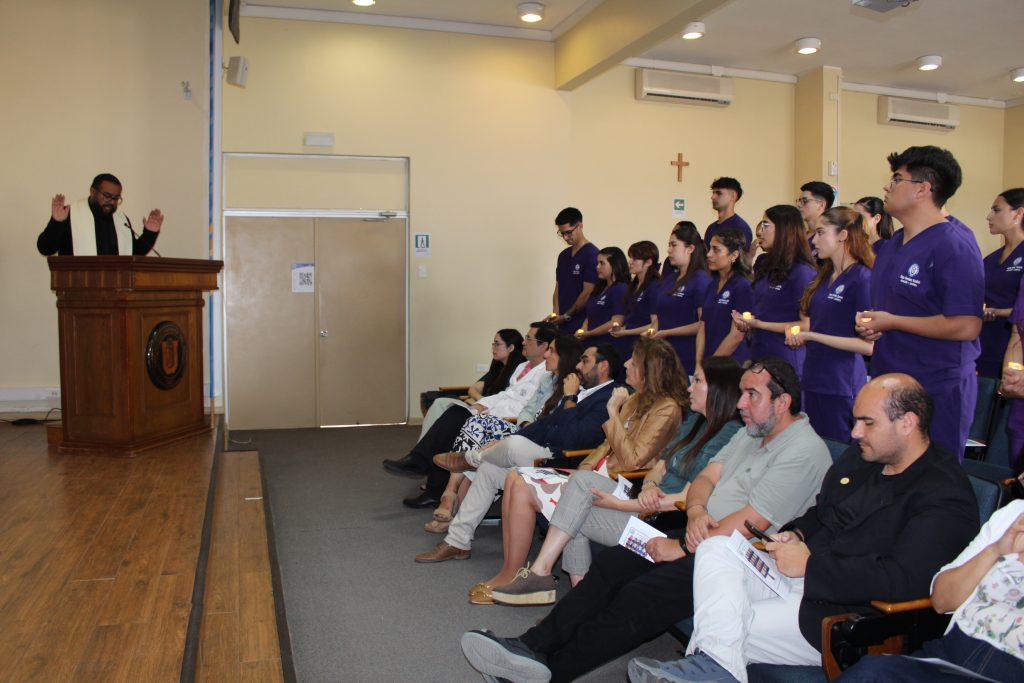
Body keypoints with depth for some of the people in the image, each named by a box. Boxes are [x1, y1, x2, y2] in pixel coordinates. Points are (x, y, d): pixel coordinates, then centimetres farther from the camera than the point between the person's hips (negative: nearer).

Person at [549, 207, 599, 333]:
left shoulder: (592, 254, -10)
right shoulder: (563, 255, 14)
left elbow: (587, 293, -13)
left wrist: (566, 316, -8)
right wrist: (555, 313, 0)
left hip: (581, 325, -7)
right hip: (563, 325, 7)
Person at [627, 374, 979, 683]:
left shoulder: (945, 494, -15)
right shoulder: (859, 457, 12)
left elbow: (903, 580, -26)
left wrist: (809, 565, -21)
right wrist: (796, 534, 1)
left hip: (847, 613, -8)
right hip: (800, 576, 8)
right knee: (715, 549, -17)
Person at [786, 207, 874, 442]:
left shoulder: (862, 277, -13)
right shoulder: (822, 277, 11)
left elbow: (868, 345, -17)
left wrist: (812, 336, -17)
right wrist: (798, 335, 0)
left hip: (842, 387, -8)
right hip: (813, 381, 8)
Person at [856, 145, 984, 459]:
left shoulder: (954, 247, -16)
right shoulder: (891, 246, 12)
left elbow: (966, 326, -23)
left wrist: (891, 322, -18)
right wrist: (867, 322, 2)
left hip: (938, 393, -8)